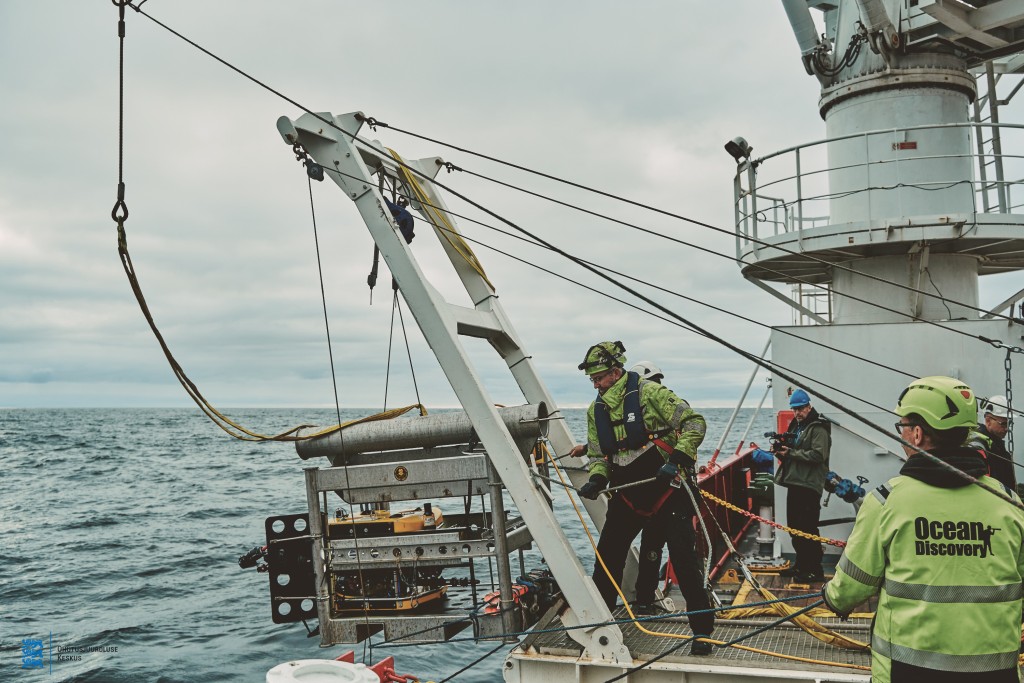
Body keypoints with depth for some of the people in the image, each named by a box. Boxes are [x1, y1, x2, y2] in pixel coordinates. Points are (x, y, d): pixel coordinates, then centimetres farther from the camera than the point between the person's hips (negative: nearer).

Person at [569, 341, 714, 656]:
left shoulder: (649, 392, -13)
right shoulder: (596, 410, 6)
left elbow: (694, 423, -15)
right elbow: (599, 455, 13)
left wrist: (676, 461, -24)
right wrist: (596, 481, -8)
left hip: (667, 490, -5)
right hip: (627, 494, 6)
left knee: (684, 560, -5)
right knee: (606, 558, 7)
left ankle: (702, 630, 8)